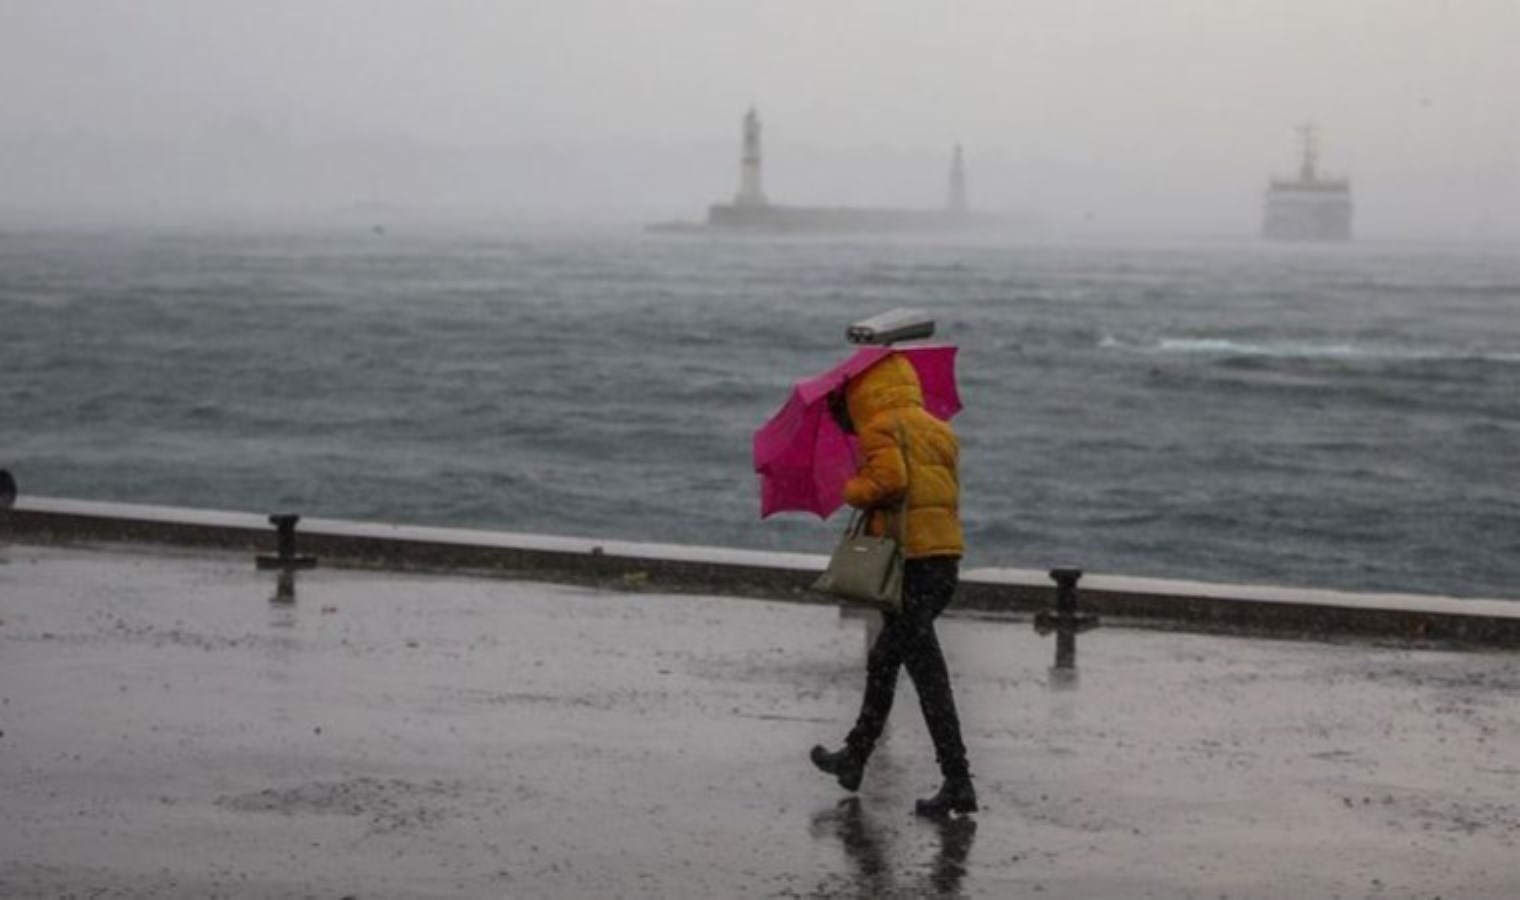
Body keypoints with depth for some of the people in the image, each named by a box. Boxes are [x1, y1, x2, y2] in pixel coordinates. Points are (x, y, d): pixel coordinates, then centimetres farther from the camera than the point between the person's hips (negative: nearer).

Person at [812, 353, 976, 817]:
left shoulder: (881, 427, -5)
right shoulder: (939, 431, 20)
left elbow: (889, 478, -20)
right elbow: (949, 494, 17)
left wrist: (854, 490, -1)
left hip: (907, 558, -9)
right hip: (947, 556, 9)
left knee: (927, 672, -9)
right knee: (883, 661, 23)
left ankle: (957, 782, -12)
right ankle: (855, 758, 35)